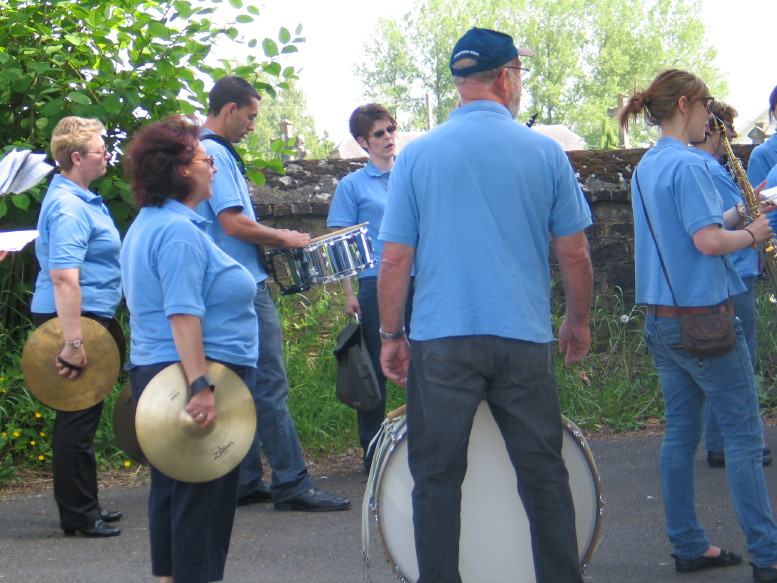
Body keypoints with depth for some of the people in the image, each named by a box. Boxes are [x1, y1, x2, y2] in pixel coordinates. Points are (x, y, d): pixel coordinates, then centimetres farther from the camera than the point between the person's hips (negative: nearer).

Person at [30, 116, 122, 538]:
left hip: (86, 317, 11)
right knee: (78, 417, -6)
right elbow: (63, 278, -27)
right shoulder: (68, 207, -19)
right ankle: (78, 516, -1)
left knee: (82, 414, 16)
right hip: (73, 318, -11)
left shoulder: (80, 199, 15)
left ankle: (83, 506, 25)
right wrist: (72, 342, -31)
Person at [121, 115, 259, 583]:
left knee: (173, 491, 15)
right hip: (193, 376, -11)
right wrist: (201, 386, -29)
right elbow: (182, 315, -25)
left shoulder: (147, 225, 17)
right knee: (206, 496, -6)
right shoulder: (179, 231, -17)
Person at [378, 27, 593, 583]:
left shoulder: (417, 155, 0)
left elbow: (395, 259, 0)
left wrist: (391, 335, 10)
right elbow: (575, 255, 4)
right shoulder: (545, 152, 0)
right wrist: (579, 322, 19)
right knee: (543, 474, 9)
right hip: (524, 339, 1)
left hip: (441, 343, 0)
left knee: (437, 478, 6)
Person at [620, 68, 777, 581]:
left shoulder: (646, 168, 12)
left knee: (681, 433, 12)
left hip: (661, 321, 9)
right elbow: (708, 241, -23)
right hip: (704, 317, -9)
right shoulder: (687, 166, -17)